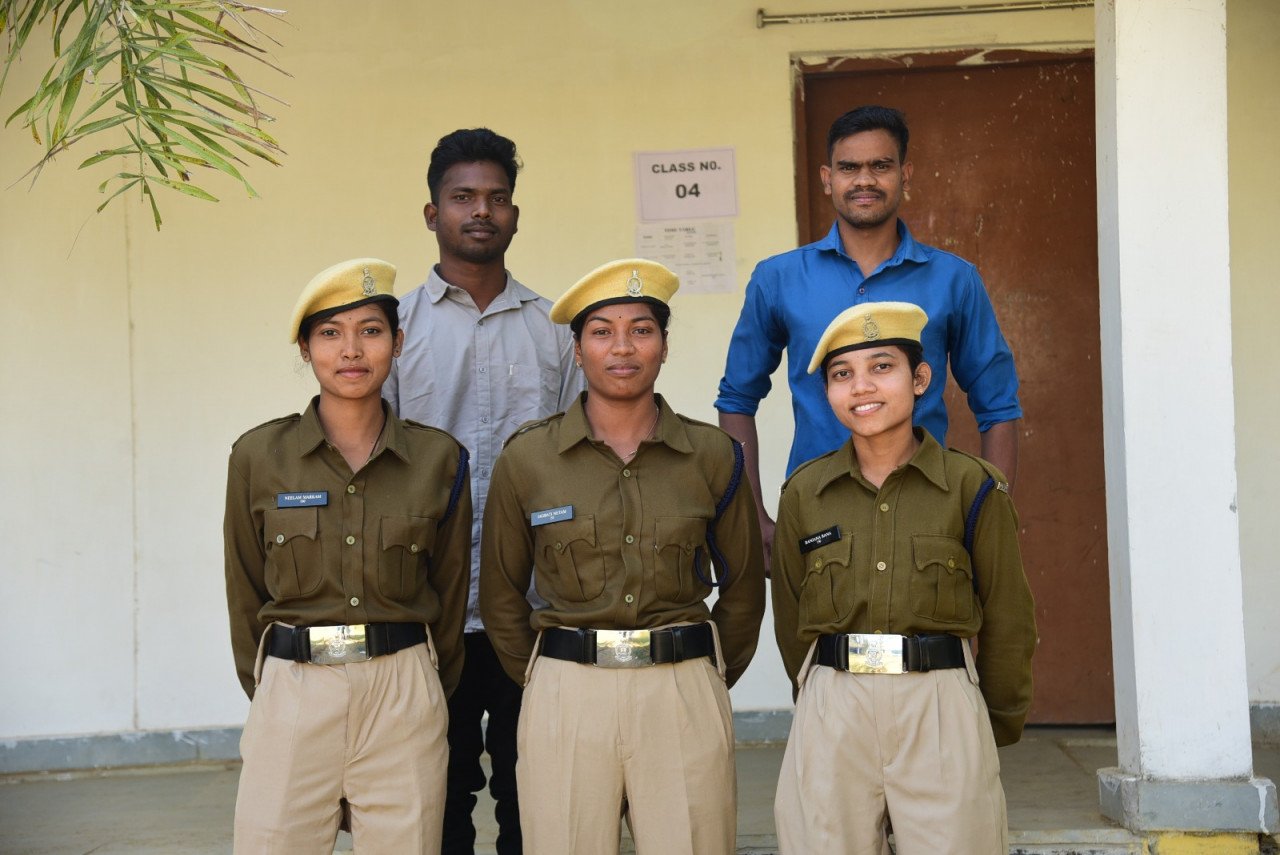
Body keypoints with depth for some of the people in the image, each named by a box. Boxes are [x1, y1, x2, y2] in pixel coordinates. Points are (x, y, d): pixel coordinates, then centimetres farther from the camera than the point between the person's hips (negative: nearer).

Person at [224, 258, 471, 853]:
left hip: (405, 697, 1)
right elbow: (245, 593, 9)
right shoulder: (259, 455, 1)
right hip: (292, 692, 0)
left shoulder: (438, 459, 2)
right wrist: (263, 690, 12)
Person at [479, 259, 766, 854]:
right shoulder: (526, 459, 1)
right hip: (566, 694, 0)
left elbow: (743, 588, 12)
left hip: (686, 695, 1)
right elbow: (500, 596, 10)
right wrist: (543, 679, 10)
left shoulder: (712, 455, 3)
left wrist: (706, 681, 12)